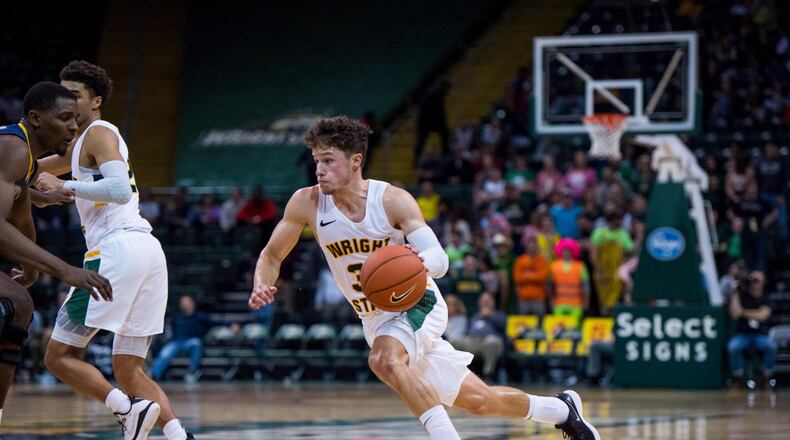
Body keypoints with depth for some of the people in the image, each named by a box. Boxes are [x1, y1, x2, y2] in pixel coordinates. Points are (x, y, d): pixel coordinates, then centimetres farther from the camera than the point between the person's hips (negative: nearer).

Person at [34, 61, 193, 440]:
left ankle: (130, 409, -24)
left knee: (59, 355, -5)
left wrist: (65, 185, -14)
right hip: (149, 250, 10)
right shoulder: (83, 143, 28)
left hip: (118, 248, -10)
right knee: (129, 370, 10)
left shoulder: (99, 133, -1)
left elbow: (120, 190, -19)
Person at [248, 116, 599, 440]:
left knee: (384, 358, -37)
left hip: (418, 304, -4)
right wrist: (262, 285, -24)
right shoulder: (307, 203, -11)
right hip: (376, 319, 4)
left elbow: (440, 259, -23)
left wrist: (422, 263, -47)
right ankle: (561, 409, 31)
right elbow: (272, 255, -2)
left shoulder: (393, 200, -19)